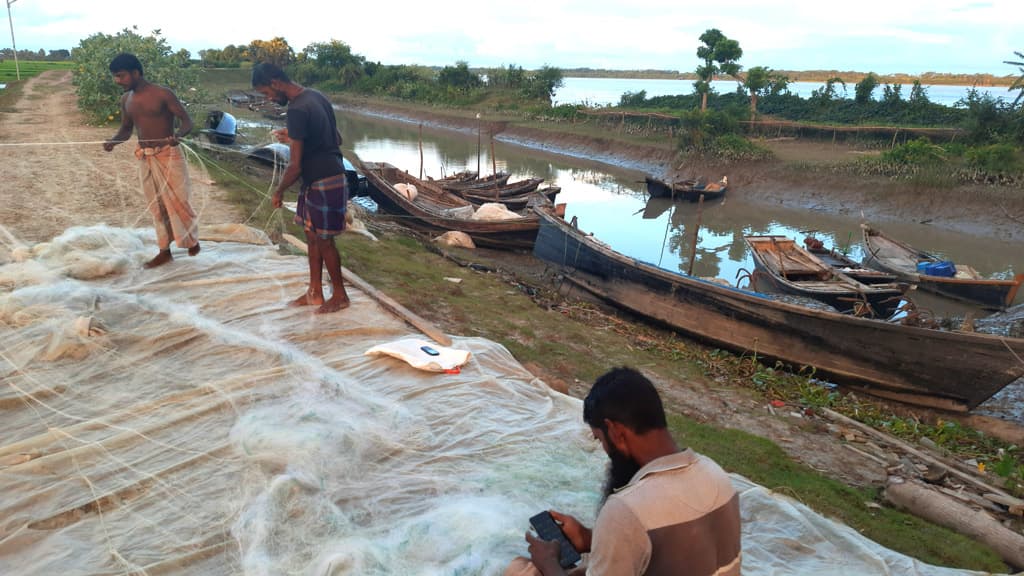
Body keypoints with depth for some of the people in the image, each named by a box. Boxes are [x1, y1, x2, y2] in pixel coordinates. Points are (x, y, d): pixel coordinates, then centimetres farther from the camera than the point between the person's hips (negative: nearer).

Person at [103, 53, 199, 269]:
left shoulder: (162, 94, -13)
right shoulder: (126, 99, 7)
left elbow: (187, 121, -12)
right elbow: (126, 129, 14)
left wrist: (177, 136, -33)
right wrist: (113, 141, -7)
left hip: (168, 155, -6)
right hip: (145, 158, 6)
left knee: (177, 200, -2)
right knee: (156, 205, 10)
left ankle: (192, 239, 22)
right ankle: (165, 251, 18)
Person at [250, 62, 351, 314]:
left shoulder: (297, 110, -22)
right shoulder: (315, 96, 7)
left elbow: (295, 166, -21)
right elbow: (337, 139, 17)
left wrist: (278, 192, -5)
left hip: (324, 184, -9)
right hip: (328, 177, 9)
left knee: (324, 240, 4)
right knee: (312, 236, 16)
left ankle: (340, 296, 19)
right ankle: (315, 293, 26)